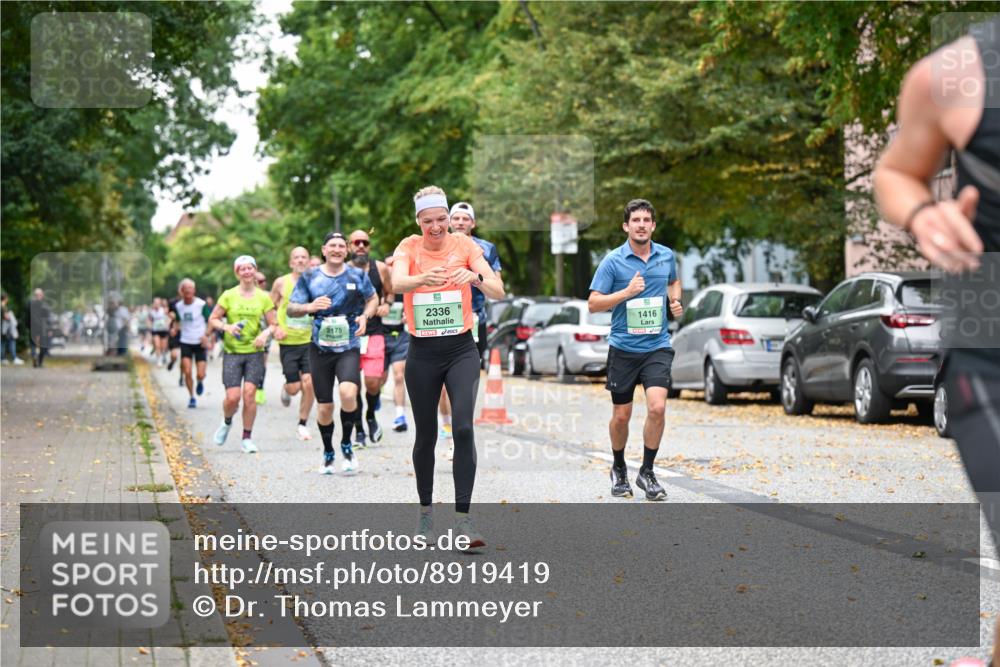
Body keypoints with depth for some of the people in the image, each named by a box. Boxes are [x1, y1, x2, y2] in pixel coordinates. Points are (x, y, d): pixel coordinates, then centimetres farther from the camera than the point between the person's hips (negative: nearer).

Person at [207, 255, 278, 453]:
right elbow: (212, 319, 5)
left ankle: (247, 438, 2)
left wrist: (266, 333, -13)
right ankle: (227, 422, 26)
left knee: (249, 393, -11)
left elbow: (273, 324, 8)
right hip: (232, 352, -1)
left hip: (255, 352, 1)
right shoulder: (228, 296, 1)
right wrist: (227, 327, -13)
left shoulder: (263, 297, 4)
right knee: (233, 397, -8)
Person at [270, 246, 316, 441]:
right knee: (294, 387, -2)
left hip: (310, 341, 1)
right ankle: (285, 389, 36)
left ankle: (303, 424, 7)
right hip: (288, 343, -1)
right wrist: (275, 327, -5)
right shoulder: (281, 283, 0)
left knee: (308, 383, -10)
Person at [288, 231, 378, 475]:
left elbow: (373, 299, 18)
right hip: (320, 349, 1)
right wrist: (310, 307, -18)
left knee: (348, 393, -26)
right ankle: (328, 453, 27)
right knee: (324, 406, 4)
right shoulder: (309, 277, 3)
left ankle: (346, 445, -5)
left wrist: (365, 316, -3)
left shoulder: (357, 275, 3)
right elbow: (291, 309, 3)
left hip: (349, 347, -1)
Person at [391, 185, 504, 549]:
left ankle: (463, 519, -17)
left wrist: (477, 277, -33)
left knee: (463, 428, -17)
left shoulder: (464, 245, -2)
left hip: (461, 350, -1)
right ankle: (426, 510, 28)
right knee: (426, 435, 9)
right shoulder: (409, 247, -3)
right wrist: (423, 279, -47)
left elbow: (498, 292, -11)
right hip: (422, 353, 1)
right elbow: (396, 282, -25)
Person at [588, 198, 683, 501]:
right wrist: (627, 292, -20)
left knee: (657, 408, -16)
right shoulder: (613, 261, -8)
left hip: (657, 346, 1)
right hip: (623, 348, -1)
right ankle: (619, 469, 32)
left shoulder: (666, 256, 4)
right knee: (621, 416, 7)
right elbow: (593, 303, -9)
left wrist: (675, 300, 5)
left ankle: (647, 472, 1)